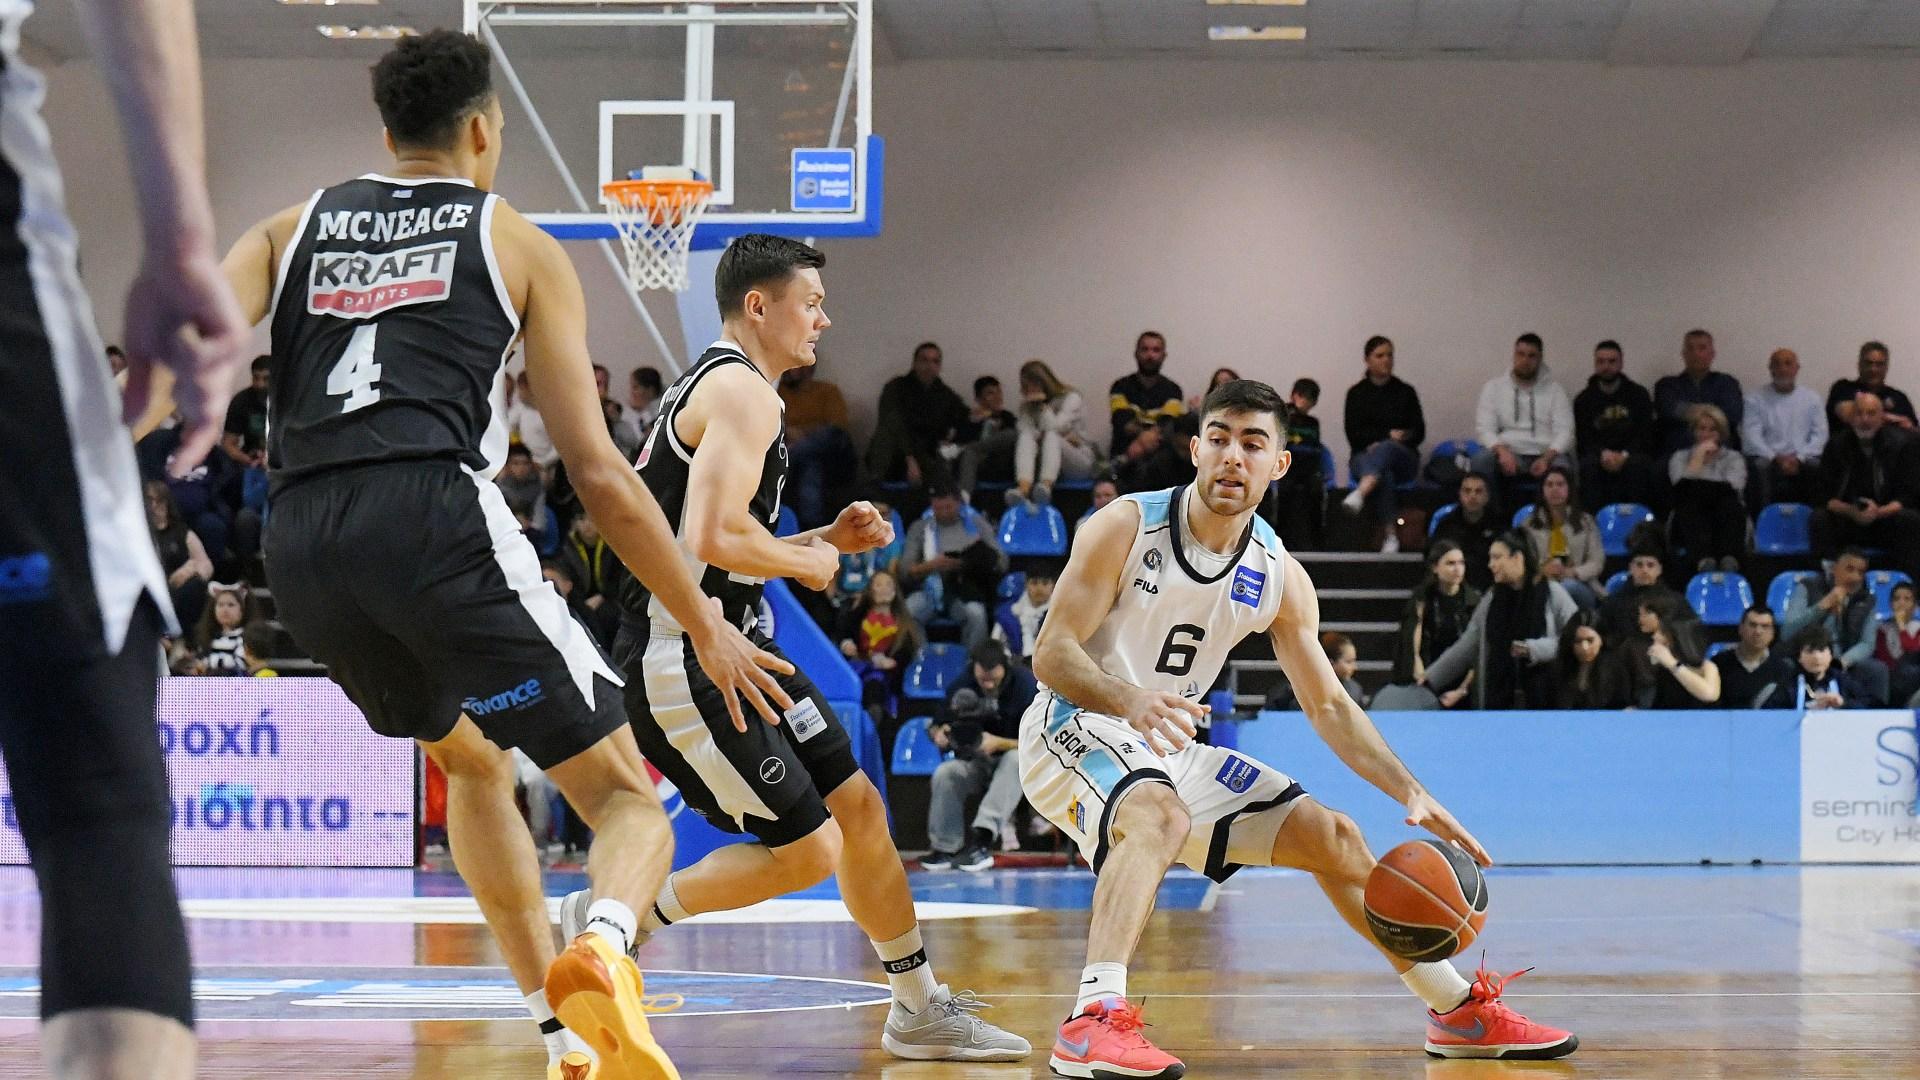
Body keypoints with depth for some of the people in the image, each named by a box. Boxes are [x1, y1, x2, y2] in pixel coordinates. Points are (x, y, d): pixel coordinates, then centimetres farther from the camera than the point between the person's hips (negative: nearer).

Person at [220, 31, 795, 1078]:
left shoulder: (292, 228, 25)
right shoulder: (516, 242, 16)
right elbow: (596, 470, 10)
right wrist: (705, 625, 15)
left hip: (300, 541, 4)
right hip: (436, 516, -4)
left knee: (472, 761, 31)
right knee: (628, 798, 3)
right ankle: (599, 949, -32)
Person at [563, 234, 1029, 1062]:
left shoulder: (715, 386, 19)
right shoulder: (743, 392, -15)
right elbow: (713, 539, -27)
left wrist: (828, 538, 15)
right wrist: (808, 562, -9)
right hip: (683, 660, -11)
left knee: (859, 809, 12)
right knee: (808, 852, -8)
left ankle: (920, 1011, 21)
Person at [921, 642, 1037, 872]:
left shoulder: (1027, 686, -17)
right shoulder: (962, 687, -6)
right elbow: (936, 727, 5)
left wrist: (999, 743, -32)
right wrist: (939, 734, -20)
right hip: (976, 764, 3)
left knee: (1017, 759, -38)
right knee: (944, 773, -27)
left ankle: (983, 839, -49)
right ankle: (945, 848, -19)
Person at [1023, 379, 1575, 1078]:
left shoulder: (1281, 578, 0)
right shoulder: (1126, 528, -15)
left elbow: (1329, 707, 6)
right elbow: (1051, 653, -20)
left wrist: (1413, 796, -6)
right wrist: (1133, 699, -39)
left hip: (1172, 752, 7)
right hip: (1074, 731, -7)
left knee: (1332, 838, 8)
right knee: (1163, 815, -38)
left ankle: (1460, 1011, 24)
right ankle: (1093, 1021, -52)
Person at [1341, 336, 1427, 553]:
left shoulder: (1405, 392, 12)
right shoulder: (1357, 394, 10)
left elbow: (1419, 433, 6)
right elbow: (1353, 435, 1)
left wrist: (1381, 443, -10)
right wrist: (1389, 434, -9)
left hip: (1403, 457, 0)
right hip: (1364, 456, 0)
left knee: (1386, 449, -37)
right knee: (1384, 474, -37)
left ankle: (1360, 493, -64)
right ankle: (1390, 534, -47)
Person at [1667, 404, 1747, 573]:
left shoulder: (1733, 458, 19)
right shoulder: (1680, 457, 20)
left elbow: (1731, 488, -4)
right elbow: (1683, 487, -3)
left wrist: (1697, 487, -5)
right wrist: (1699, 456, 2)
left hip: (1725, 523, 0)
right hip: (1692, 525, 0)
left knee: (1729, 502, -34)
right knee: (1691, 503, -35)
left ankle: (1730, 558, -58)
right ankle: (1703, 558, -62)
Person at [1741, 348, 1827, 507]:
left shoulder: (1811, 399, 16)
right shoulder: (1756, 399, 10)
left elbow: (1820, 434, 7)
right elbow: (1751, 437, 0)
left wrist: (1798, 458, -10)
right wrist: (1776, 458, -15)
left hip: (1802, 461, 1)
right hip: (1768, 458, -1)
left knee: (1817, 466, -31)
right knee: (1760, 466, -34)